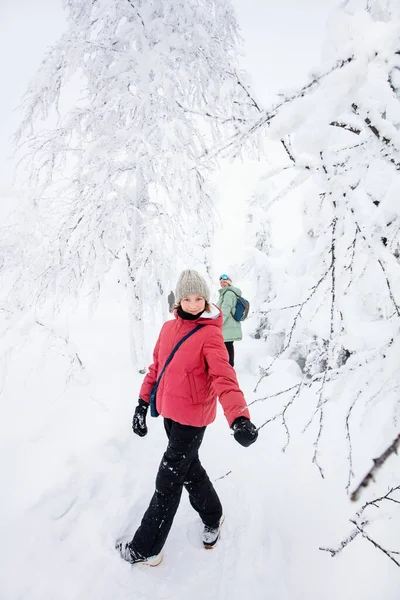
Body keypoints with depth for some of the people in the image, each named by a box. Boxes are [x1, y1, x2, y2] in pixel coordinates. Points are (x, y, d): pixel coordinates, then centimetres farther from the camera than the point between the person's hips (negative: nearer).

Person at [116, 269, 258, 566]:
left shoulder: (210, 334, -18)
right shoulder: (169, 327, 3)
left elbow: (224, 377, -29)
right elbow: (157, 366, 9)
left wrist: (239, 418, -43)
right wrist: (143, 403, 6)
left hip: (192, 416, -7)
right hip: (169, 412, 7)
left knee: (168, 481, 5)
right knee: (189, 468, 23)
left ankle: (146, 549, 23)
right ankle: (213, 515, 47)